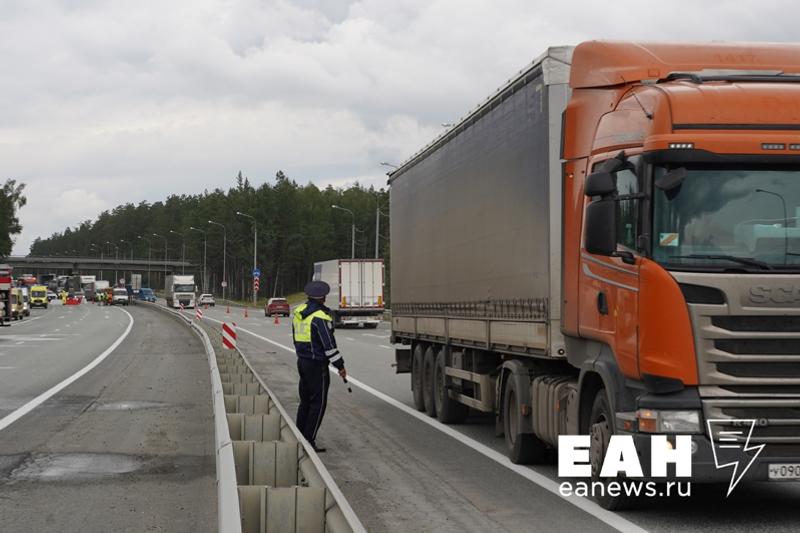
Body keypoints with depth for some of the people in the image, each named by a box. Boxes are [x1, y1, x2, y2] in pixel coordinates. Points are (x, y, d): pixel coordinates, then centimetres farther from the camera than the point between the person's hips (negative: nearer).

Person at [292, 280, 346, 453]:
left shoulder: (298, 312, 7)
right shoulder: (320, 317, -19)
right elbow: (329, 345, -19)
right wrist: (340, 366, -11)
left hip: (302, 361, 8)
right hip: (317, 365, -8)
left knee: (305, 401, 16)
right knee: (318, 403, -2)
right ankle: (309, 442, -2)